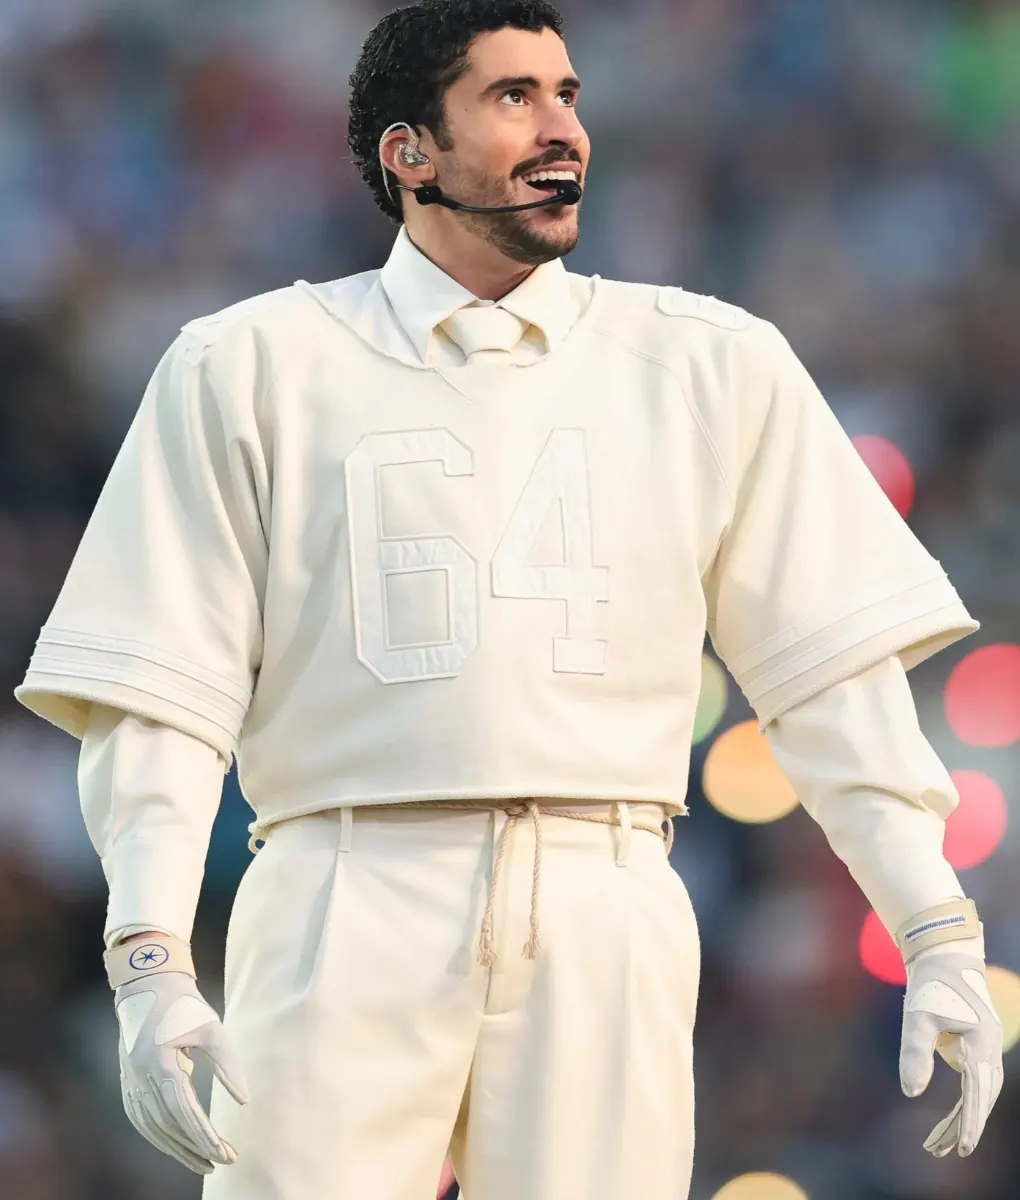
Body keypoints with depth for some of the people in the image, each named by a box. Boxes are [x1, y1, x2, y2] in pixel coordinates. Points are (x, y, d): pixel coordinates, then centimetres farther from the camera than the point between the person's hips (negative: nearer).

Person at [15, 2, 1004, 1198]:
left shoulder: (714, 368, 14)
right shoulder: (249, 369, 9)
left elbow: (832, 666, 12)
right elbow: (160, 690, 5)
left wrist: (941, 939, 5)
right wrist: (151, 964, -7)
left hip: (605, 928, 1)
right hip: (349, 910, -1)